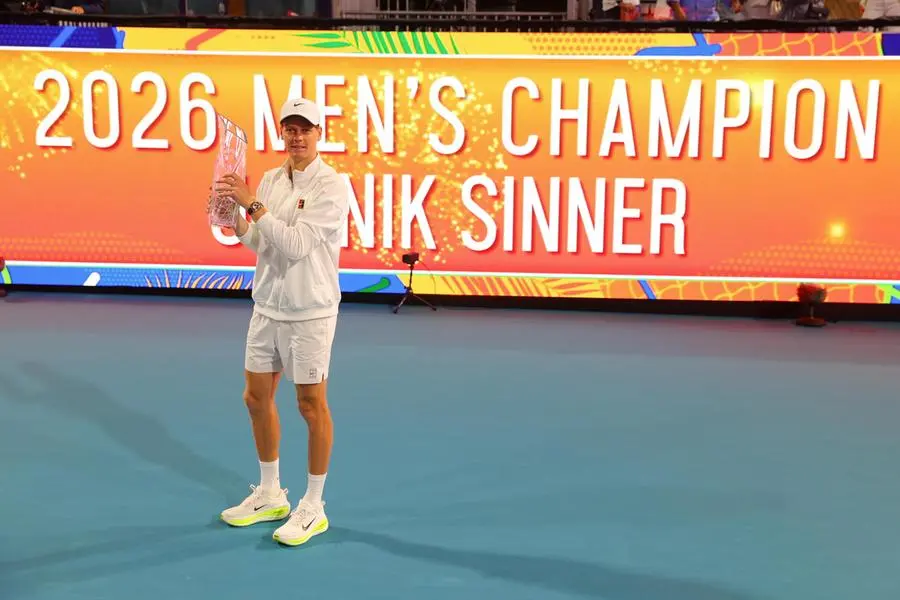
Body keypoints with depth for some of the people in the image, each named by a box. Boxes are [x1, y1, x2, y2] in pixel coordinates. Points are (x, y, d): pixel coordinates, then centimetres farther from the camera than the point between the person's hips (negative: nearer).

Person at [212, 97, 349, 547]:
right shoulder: (271, 180, 8)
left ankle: (312, 509, 16)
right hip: (267, 306, 7)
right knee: (257, 398, 12)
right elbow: (261, 245, 13)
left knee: (311, 405, 2)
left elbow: (295, 244, -21)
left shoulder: (331, 186, -13)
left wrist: (252, 204, -20)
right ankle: (270, 495, 30)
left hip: (309, 311, -7)